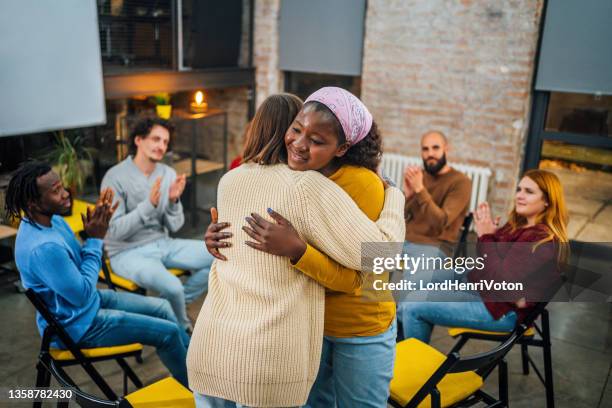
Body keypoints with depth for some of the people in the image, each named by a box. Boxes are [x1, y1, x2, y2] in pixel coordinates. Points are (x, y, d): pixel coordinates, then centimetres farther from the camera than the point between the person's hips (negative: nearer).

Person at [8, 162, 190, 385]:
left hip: (85, 301, 9)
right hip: (77, 324, -9)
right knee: (168, 332, -7)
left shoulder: (51, 220, -5)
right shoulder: (43, 247, -34)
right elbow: (83, 294, -25)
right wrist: (95, 239, -20)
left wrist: (96, 231, -10)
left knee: (162, 307, 13)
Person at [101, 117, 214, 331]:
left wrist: (174, 201, -18)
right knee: (172, 287, -31)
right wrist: (149, 204, -29)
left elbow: (174, 227, 2)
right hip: (128, 252, -6)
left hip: (163, 244, 6)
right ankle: (182, 327, 4)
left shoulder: (168, 174, 2)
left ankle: (175, 304, 7)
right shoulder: (116, 177, -14)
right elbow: (115, 231, -19)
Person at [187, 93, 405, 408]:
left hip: (208, 349, 5)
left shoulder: (229, 181, 6)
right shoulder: (309, 187, -13)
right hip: (271, 362, -4)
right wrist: (393, 196, 3)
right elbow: (378, 252, -14)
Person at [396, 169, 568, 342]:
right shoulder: (518, 226, 9)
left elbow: (501, 279, -25)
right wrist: (486, 234, -4)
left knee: (414, 308, -14)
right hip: (480, 291, 10)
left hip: (503, 311, -9)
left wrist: (486, 237, -17)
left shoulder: (545, 240, -19)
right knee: (406, 307, 3)